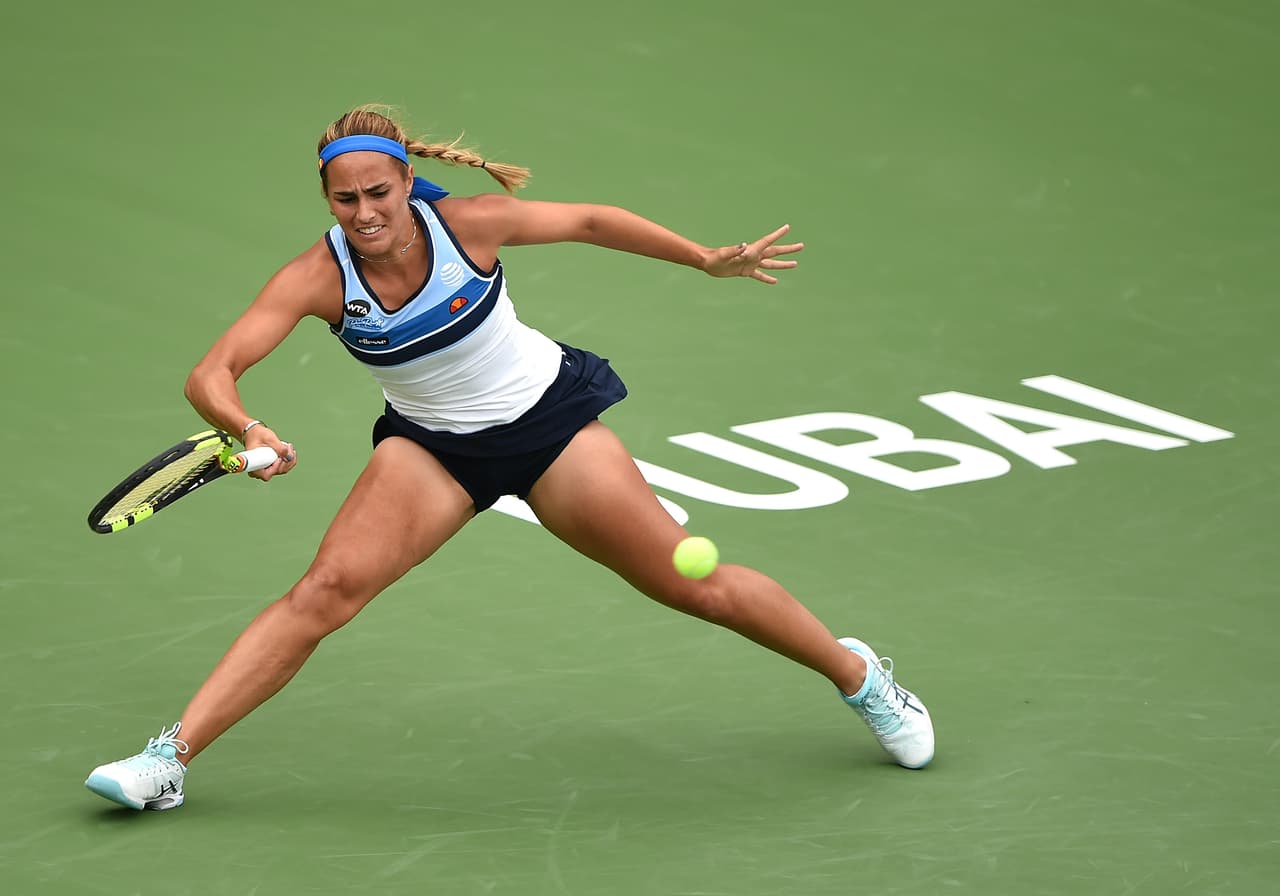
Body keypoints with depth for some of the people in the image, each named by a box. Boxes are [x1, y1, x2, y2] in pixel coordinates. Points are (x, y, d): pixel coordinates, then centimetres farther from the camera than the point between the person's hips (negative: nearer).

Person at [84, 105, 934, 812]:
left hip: (548, 418, -1)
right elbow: (212, 376, -28)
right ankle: (169, 759, -16)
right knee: (325, 590, -18)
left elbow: (590, 221, -5)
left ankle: (860, 674, 23)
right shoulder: (316, 277, -22)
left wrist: (709, 259, -1)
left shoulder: (466, 223, -23)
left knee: (694, 584, 0)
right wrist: (250, 432, -50)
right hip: (431, 445, 1)